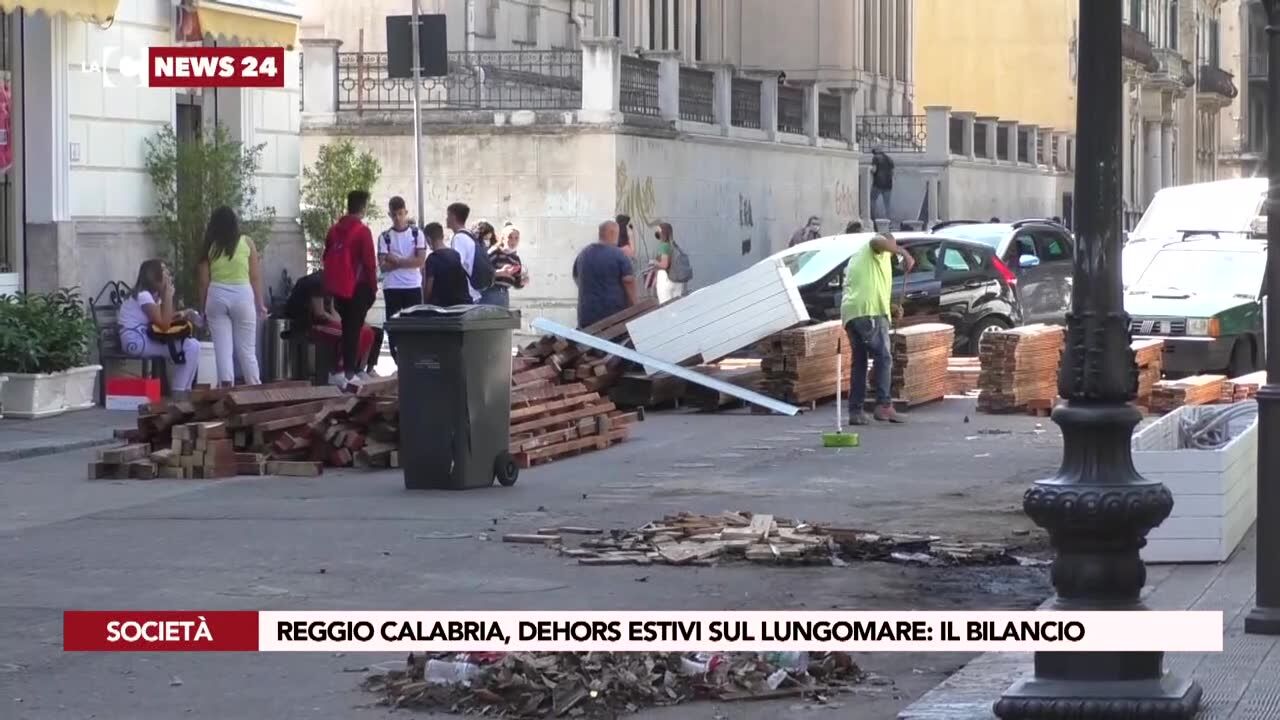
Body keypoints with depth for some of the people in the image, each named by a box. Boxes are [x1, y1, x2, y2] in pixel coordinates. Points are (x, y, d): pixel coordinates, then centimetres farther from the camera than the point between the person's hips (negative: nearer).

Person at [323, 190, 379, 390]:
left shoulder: (334, 230, 7)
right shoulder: (362, 231, -13)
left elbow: (327, 258, 12)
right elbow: (369, 262, -14)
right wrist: (373, 287, -5)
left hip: (337, 288, 6)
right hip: (357, 287, -6)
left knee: (346, 328, 15)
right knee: (353, 329, -2)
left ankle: (340, 370, 17)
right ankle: (349, 373, -4)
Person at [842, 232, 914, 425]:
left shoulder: (856, 258, 35)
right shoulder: (878, 250, 10)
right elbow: (877, 241, -16)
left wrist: (889, 307, 33)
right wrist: (903, 253, -25)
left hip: (849, 313, 8)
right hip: (870, 311, -8)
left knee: (859, 362, 11)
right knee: (883, 358, -9)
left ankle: (855, 411, 7)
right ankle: (884, 405, -20)